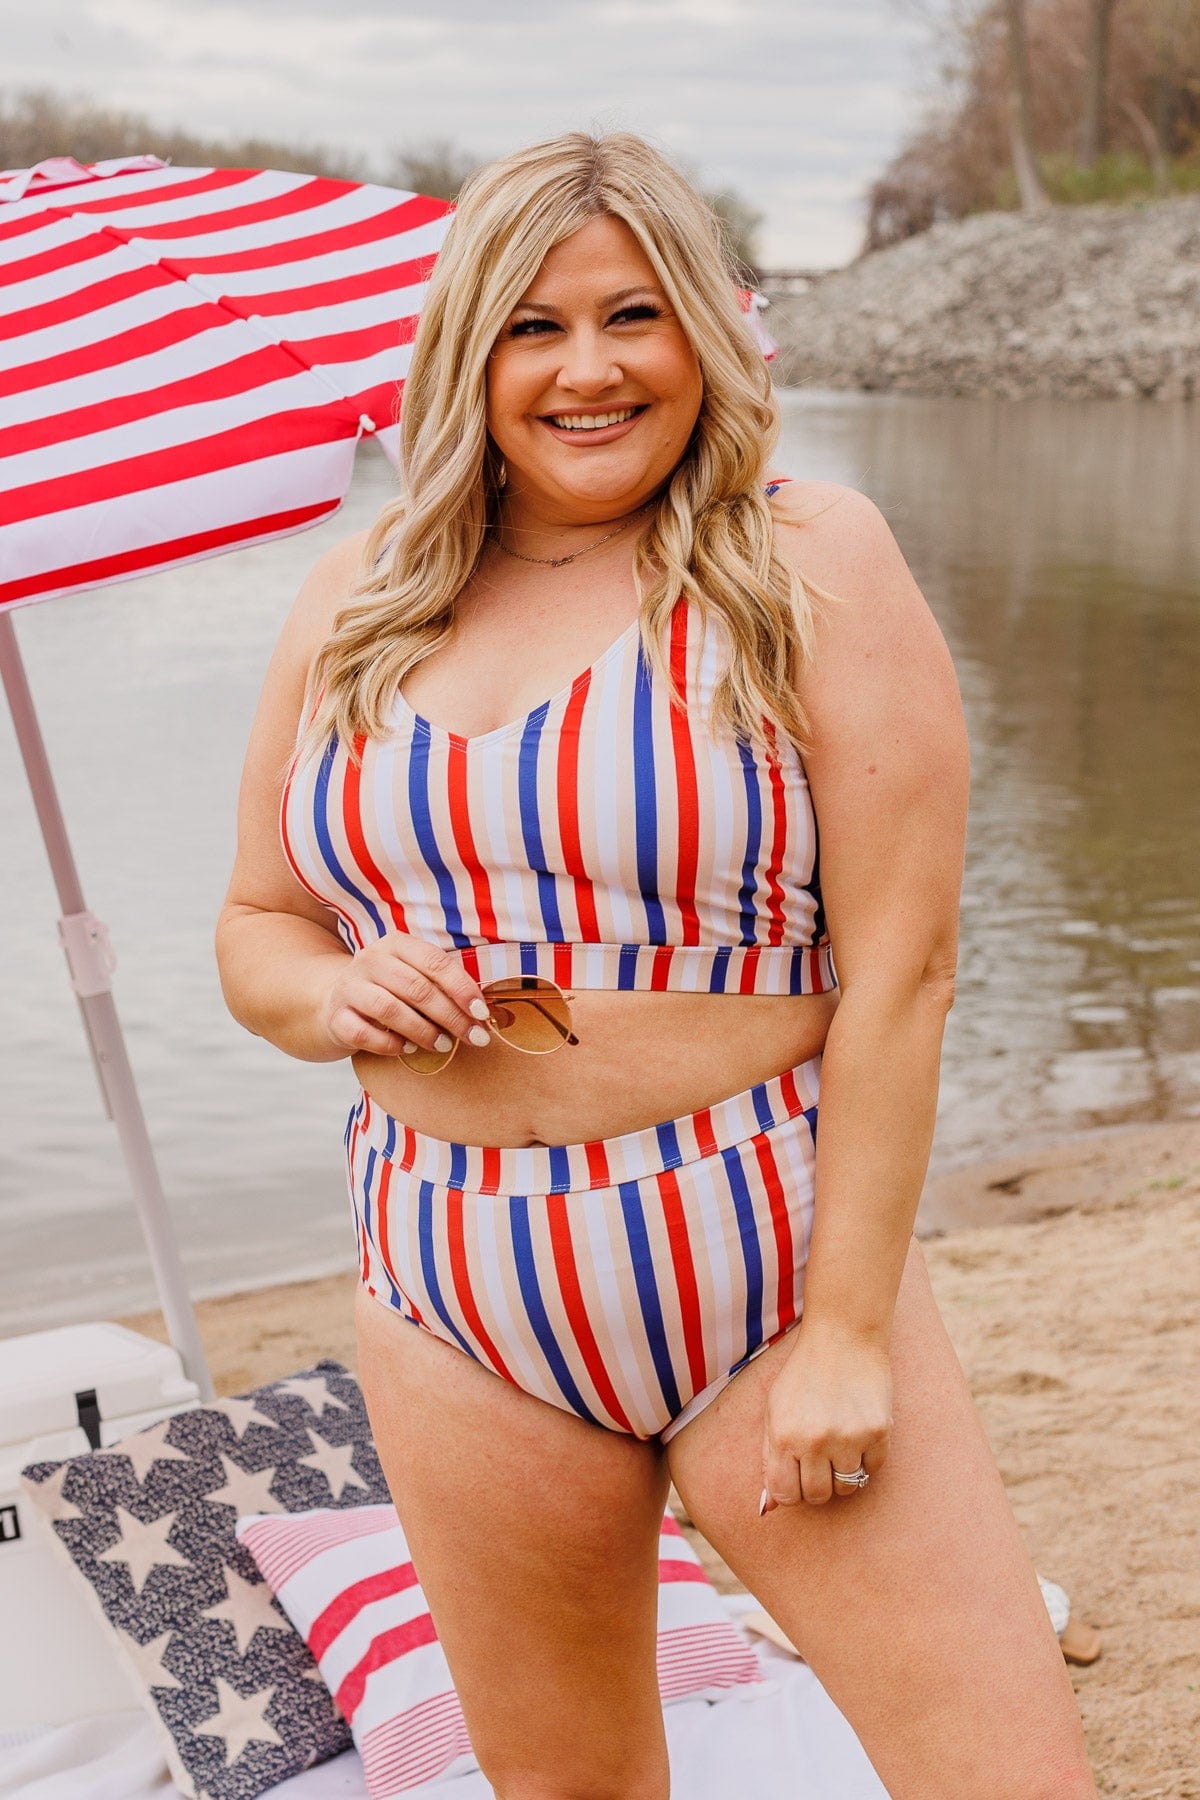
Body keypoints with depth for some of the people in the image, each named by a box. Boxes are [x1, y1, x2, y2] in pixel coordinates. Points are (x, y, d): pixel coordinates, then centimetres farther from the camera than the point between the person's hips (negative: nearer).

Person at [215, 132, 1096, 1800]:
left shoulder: (811, 563, -7)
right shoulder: (355, 609, 6)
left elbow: (900, 968, -11)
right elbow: (255, 925, 15)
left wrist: (849, 1329, -14)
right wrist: (336, 996, -9)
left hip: (773, 1267, -3)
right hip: (461, 1297, 4)